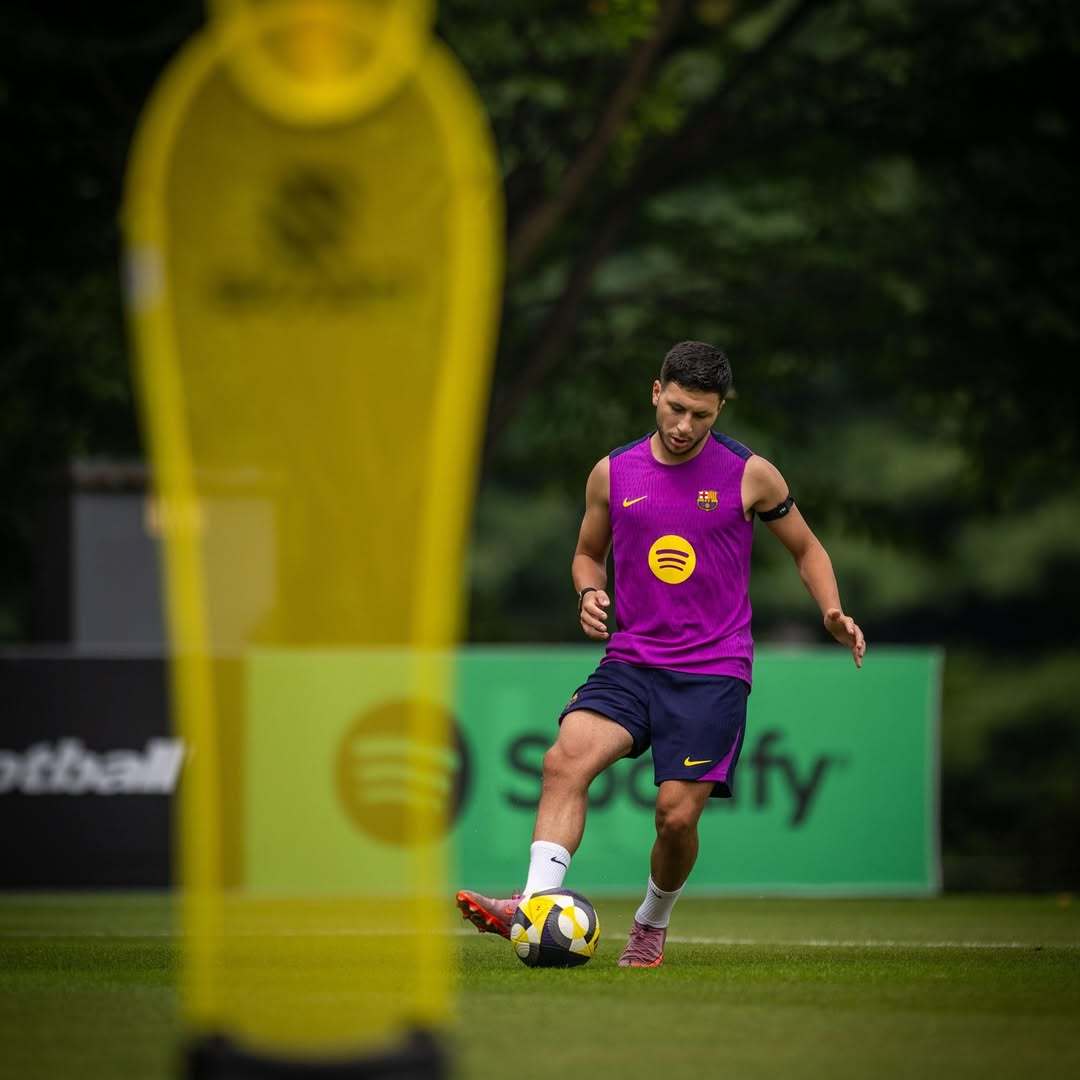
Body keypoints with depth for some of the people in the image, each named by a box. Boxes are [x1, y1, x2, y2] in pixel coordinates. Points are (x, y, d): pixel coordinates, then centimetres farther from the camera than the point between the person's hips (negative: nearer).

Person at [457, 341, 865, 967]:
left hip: (715, 671, -2)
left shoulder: (750, 475, 0)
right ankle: (535, 906, -33)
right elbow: (589, 552, 23)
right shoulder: (613, 473, 7)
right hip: (632, 661, 2)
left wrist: (833, 614, -4)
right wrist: (590, 593, 0)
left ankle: (653, 923, 18)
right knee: (566, 758, -25)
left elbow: (807, 549, 13)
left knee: (678, 814, -11)